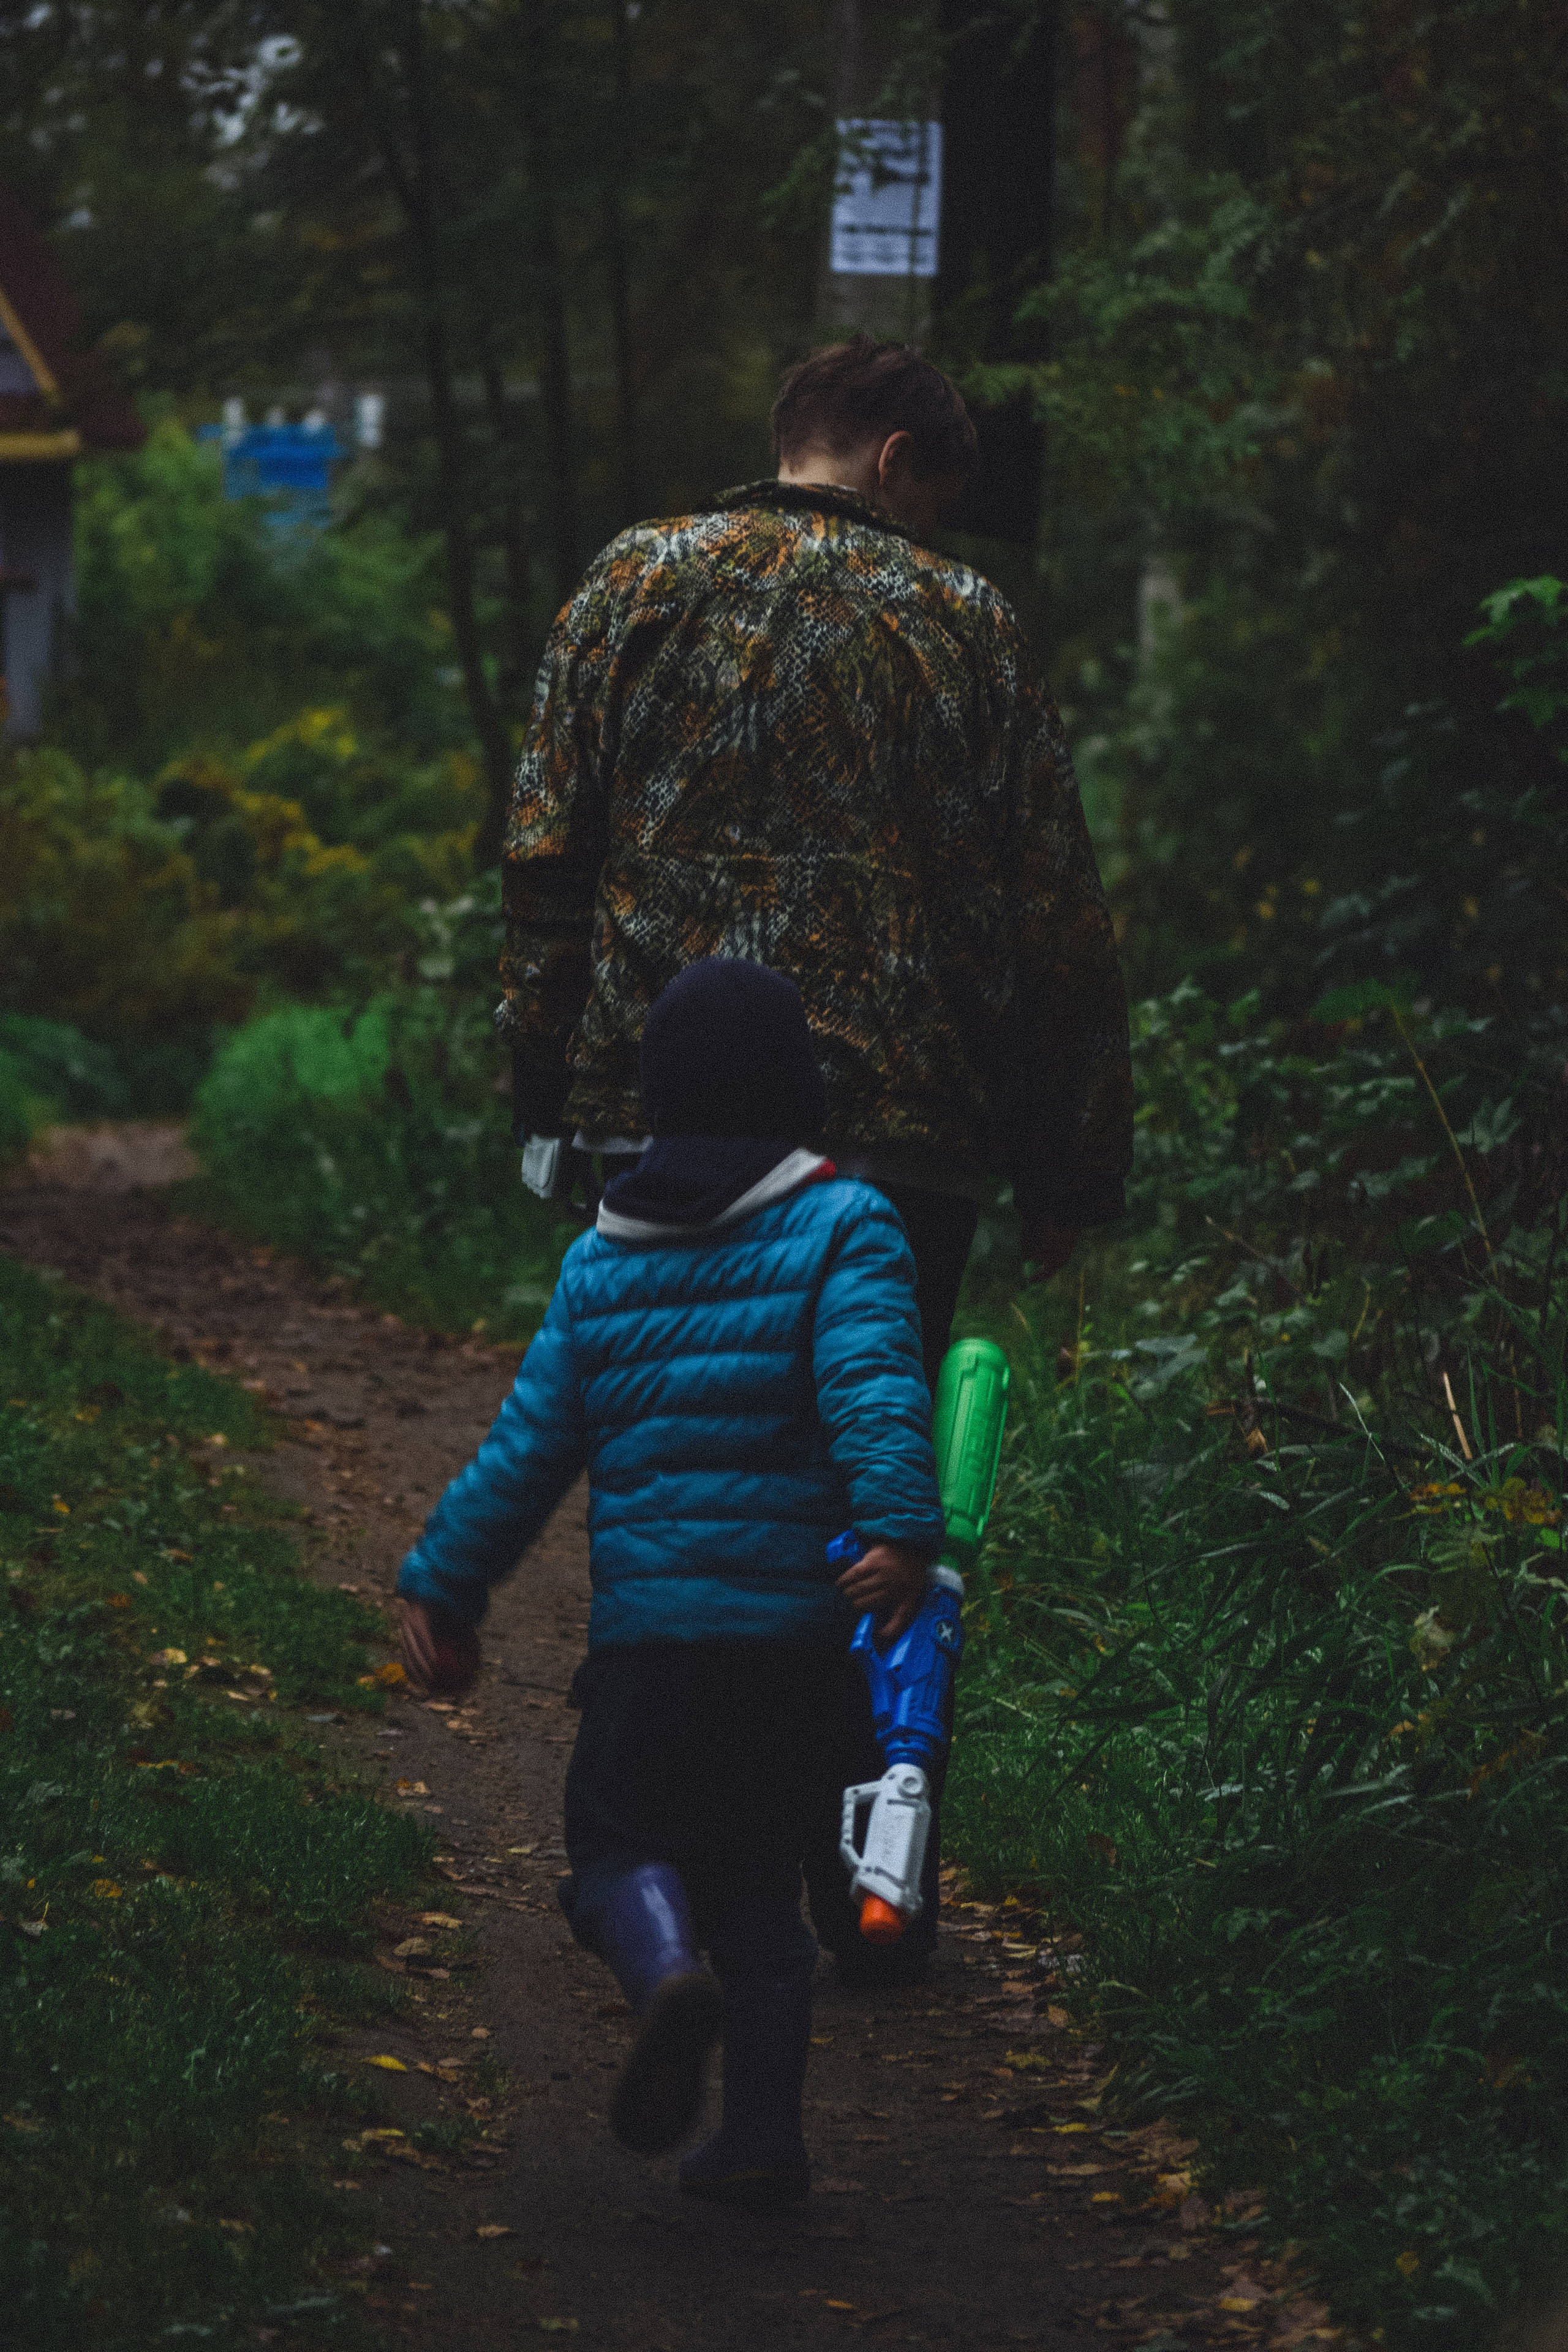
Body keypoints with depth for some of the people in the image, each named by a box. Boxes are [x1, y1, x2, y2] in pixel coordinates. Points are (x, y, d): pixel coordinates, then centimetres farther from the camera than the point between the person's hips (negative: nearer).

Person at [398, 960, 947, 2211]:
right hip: (792, 1621, 0)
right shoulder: (840, 1226, 0)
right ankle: (763, 2131, 7)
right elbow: (874, 1384, -18)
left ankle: (667, 1972, -23)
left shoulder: (601, 1259, 9)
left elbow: (532, 1444, 10)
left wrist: (443, 1587, 18)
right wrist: (901, 1528, -29)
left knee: (622, 1837, 10)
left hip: (645, 1622, 0)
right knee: (760, 1871, 12)